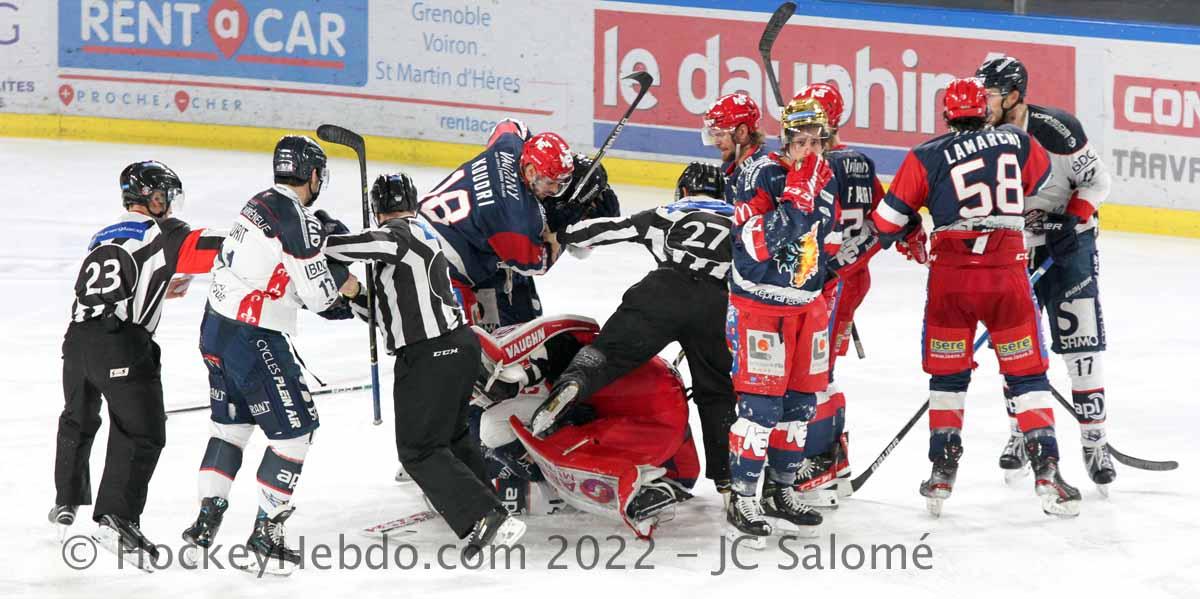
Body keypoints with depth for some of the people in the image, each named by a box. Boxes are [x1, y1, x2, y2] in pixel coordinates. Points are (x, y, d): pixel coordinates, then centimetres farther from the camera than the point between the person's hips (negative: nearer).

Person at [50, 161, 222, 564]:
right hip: (121, 347, -7)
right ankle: (116, 520, -11)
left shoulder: (101, 240, 23)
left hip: (78, 338, 7)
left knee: (78, 422, 27)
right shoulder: (163, 235, 2)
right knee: (141, 435, -1)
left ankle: (66, 504, 41)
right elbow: (206, 249, -8)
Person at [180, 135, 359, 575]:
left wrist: (342, 304, 15)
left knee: (230, 422, 21)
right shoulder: (298, 219, -17)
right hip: (254, 341, -9)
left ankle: (205, 523, 22)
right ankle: (266, 532, 3)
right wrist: (343, 279, 6)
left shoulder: (261, 205, 11)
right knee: (293, 427, 1)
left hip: (217, 327, 9)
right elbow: (318, 294, -15)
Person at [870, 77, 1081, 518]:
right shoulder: (1019, 143, 9)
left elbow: (888, 224, 5)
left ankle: (943, 471, 13)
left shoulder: (926, 157, 3)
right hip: (1008, 274, 0)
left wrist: (913, 242, 26)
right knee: (1026, 372, 8)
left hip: (950, 275, 0)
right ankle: (1046, 469, -2)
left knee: (947, 373, 15)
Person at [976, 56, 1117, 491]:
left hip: (1069, 245, -4)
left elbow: (1097, 180, -9)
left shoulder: (1057, 128, -19)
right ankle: (1021, 435, 20)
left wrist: (1073, 219, -21)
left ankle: (1094, 442, 0)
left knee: (1081, 342, -7)